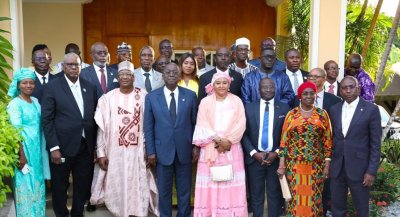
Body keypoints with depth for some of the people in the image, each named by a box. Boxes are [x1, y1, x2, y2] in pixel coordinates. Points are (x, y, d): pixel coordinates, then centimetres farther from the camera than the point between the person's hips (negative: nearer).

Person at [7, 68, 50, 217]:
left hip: (37, 148, 7)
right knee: (26, 185, 3)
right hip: (23, 149, -7)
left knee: (37, 184, 15)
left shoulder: (35, 101, 8)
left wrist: (39, 149, 10)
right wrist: (21, 156, -18)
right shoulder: (14, 104, -13)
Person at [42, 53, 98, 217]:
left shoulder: (90, 87, 6)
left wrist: (96, 144, 7)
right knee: (60, 186, 11)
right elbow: (47, 119, -8)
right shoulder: (52, 87, -5)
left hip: (86, 146, 4)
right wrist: (53, 147, -13)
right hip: (62, 146, -3)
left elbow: (94, 117, 9)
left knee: (83, 185, 14)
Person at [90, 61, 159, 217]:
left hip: (138, 151, -1)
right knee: (118, 187, 8)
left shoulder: (144, 96, 0)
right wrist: (101, 152, -4)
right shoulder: (108, 98, 2)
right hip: (115, 152, 1)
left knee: (137, 186, 4)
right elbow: (102, 127, 1)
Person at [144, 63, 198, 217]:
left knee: (184, 190, 11)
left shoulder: (190, 95, 2)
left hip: (184, 150, 1)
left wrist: (196, 146, 1)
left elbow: (195, 123, 5)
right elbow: (148, 127, 0)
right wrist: (150, 151, -3)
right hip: (162, 151, 0)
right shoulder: (151, 97, 0)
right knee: (164, 191, 10)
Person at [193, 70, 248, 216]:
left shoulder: (236, 101, 7)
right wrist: (218, 140, -14)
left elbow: (240, 124, -1)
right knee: (211, 182, -1)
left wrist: (228, 141, -12)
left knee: (232, 183, 0)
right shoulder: (205, 102, 5)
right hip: (210, 148, 0)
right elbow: (203, 125, -3)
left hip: (232, 148, 1)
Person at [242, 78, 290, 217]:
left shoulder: (284, 108, 3)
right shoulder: (249, 107, 4)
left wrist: (277, 153, -8)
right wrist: (254, 153, -8)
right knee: (256, 195, 8)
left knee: (275, 194, 8)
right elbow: (244, 133, 1)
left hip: (276, 158, 0)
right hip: (254, 157, 0)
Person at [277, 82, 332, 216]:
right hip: (294, 164, 0)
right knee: (295, 196, 3)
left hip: (316, 164, 1)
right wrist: (282, 165, -3)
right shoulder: (291, 114, 1)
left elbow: (328, 141, 4)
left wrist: (327, 164, -1)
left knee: (314, 197, 7)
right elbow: (284, 141, 0)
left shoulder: (322, 114, 3)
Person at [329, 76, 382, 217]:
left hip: (359, 168, -3)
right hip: (337, 167, 4)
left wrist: (372, 171, -10)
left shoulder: (371, 109, -6)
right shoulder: (334, 109, 7)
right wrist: (328, 163, 8)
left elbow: (375, 143, -6)